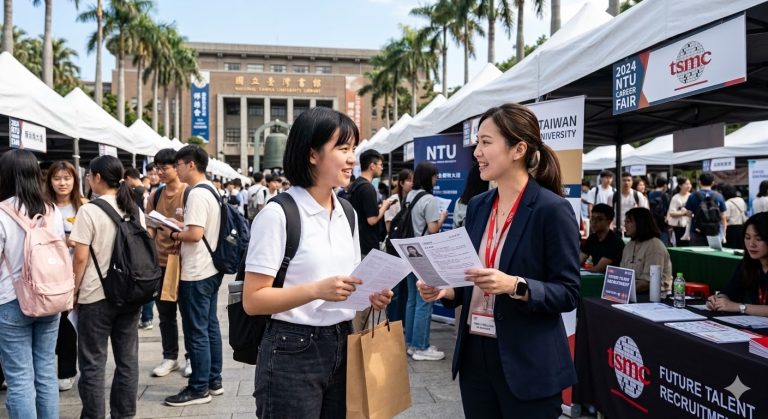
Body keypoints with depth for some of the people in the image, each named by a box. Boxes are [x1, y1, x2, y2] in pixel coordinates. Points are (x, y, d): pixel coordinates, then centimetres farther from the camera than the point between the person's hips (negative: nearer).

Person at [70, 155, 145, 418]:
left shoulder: (89, 210, -12)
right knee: (127, 359, 11)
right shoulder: (135, 210, 5)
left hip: (96, 296, -5)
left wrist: (74, 291, -1)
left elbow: (81, 258, -12)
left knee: (93, 363, 5)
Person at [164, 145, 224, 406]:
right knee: (210, 326, 14)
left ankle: (199, 388, 8)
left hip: (196, 273, -10)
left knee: (196, 332, -1)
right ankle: (214, 381, 23)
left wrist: (173, 235, -8)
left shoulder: (197, 194, -18)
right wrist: (179, 224, 9)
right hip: (210, 269, 10)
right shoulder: (210, 190, 12)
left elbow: (195, 234, -25)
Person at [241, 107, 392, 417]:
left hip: (341, 346, 7)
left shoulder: (347, 214, 9)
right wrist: (317, 290, -26)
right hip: (292, 353, -7)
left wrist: (369, 296, -3)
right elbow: (253, 300, -15)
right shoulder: (278, 213, -13)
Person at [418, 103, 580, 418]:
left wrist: (516, 286, -26)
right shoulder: (477, 206, 6)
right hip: (475, 354, 6)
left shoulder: (552, 209, -12)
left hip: (527, 363, -5)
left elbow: (568, 293, -13)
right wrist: (446, 290, -5)